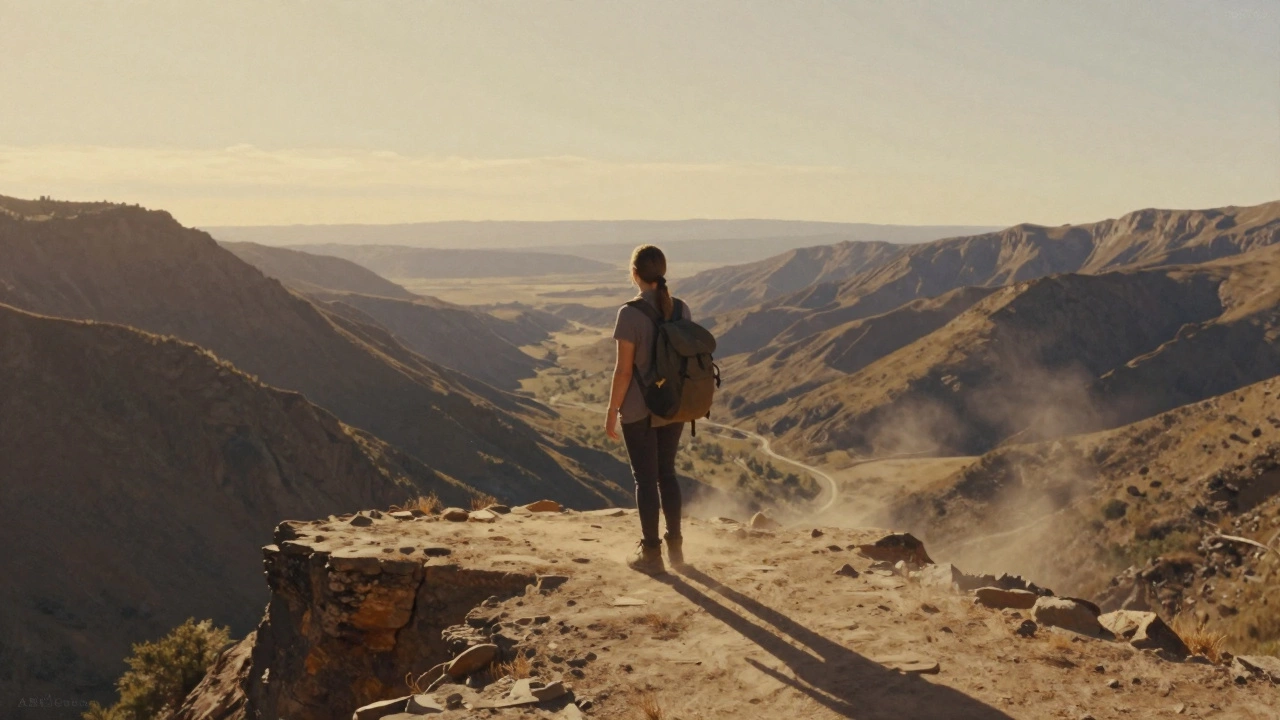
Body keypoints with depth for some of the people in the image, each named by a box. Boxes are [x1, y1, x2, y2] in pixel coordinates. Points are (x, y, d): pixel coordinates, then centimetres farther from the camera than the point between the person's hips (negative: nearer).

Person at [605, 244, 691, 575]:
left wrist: (611, 412, -6)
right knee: (666, 472, 20)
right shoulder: (681, 309, -2)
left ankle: (651, 554, 13)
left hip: (639, 410, -5)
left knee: (645, 478, 6)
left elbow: (624, 369, -16)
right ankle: (675, 545, 26)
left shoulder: (631, 313, -17)